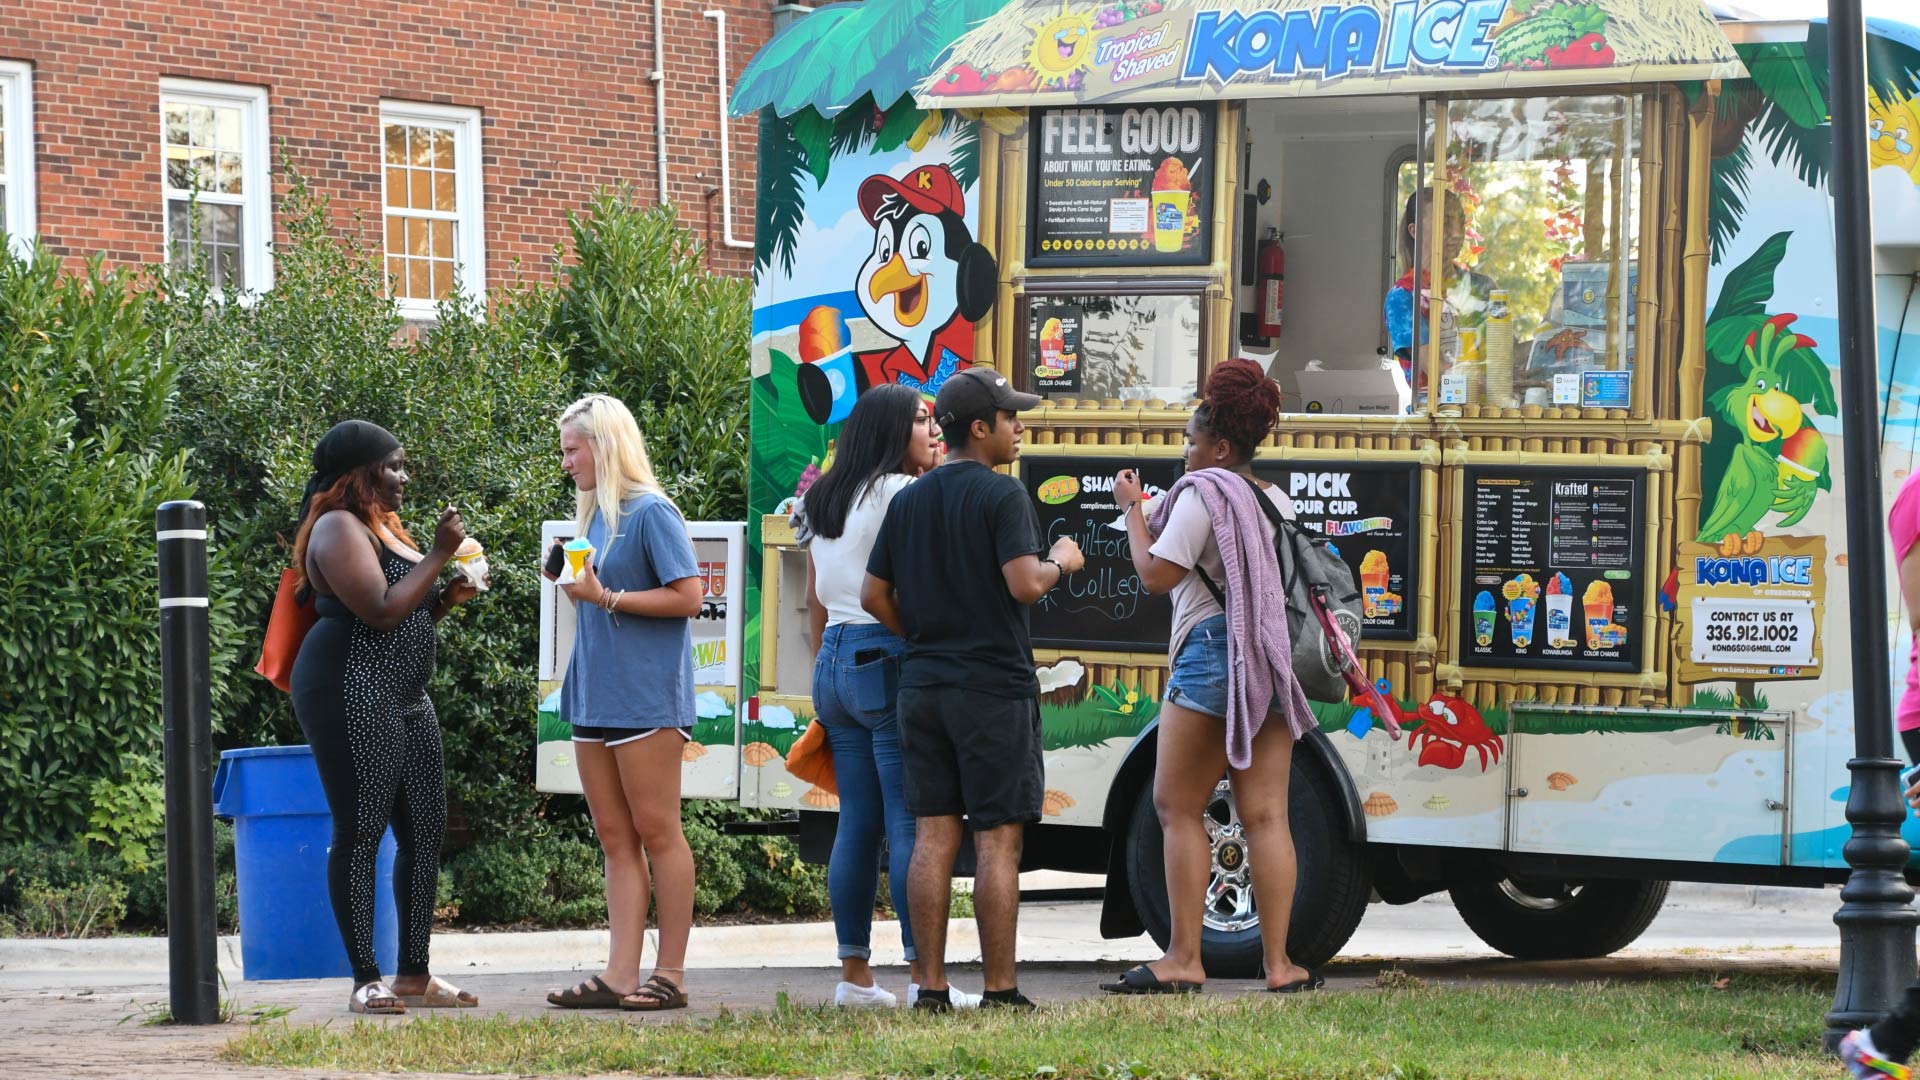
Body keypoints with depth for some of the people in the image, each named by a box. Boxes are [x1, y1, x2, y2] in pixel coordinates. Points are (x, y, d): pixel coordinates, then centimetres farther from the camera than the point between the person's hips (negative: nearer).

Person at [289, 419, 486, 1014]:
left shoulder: (384, 527, 20)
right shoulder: (339, 530, -10)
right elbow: (379, 611, -20)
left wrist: (449, 597, 9)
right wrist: (438, 555, -14)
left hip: (406, 698, 10)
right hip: (351, 692, -10)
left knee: (425, 830, 8)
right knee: (360, 831, -8)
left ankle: (415, 974, 14)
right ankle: (366, 981, -7)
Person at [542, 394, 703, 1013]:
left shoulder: (650, 513, -9)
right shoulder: (593, 517, 16)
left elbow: (688, 597, -14)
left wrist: (605, 596, -16)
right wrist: (575, 587, 4)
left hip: (645, 695, -9)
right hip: (596, 695, 9)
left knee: (655, 830, -5)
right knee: (614, 839, 4)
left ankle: (670, 974, -3)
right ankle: (620, 975, 2)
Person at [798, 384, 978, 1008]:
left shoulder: (822, 502, 17)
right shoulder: (901, 492, -9)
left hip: (835, 659, 8)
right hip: (891, 660, -8)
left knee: (856, 822, 9)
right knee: (912, 822, -8)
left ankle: (854, 974, 9)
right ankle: (922, 975, -11)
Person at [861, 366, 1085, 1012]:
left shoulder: (908, 500, 11)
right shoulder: (1001, 496, -10)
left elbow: (874, 596, 12)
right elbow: (1025, 585, -20)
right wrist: (1061, 562, 0)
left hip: (922, 686, 6)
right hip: (993, 689, -6)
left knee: (933, 837, 6)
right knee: (997, 841, -3)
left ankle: (932, 986, 4)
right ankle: (1000, 992, -3)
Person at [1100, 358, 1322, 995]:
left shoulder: (1204, 492, -8)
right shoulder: (1280, 502, 15)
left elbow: (1155, 575, -12)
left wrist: (1133, 508, -2)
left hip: (1213, 654, -7)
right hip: (1274, 663, 7)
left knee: (1178, 807, -1)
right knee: (1266, 815, 3)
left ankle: (1183, 960, -6)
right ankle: (1278, 962, -2)